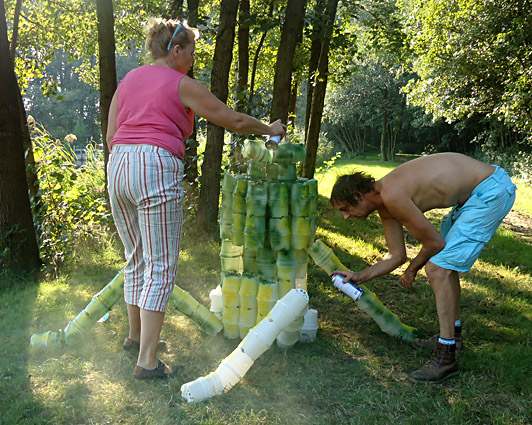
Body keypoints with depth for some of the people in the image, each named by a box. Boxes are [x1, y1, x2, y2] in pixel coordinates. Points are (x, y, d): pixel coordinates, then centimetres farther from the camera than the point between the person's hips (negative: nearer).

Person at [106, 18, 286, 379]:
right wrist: (269, 130, 20)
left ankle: (136, 335, 33)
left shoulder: (128, 79, 18)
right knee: (161, 268, -3)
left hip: (119, 166, 8)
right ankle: (147, 360, -2)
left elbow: (111, 136, 15)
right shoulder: (181, 85, 0)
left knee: (137, 260, 19)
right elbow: (233, 120, 4)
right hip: (157, 170, -7)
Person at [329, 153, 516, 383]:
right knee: (444, 260, 22)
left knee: (437, 268, -12)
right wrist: (360, 277, 10)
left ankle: (445, 357, -7)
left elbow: (434, 243, -14)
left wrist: (411, 271, 4)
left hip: (492, 190, -10)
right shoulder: (384, 204, 8)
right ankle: (453, 332, 37)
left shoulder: (392, 194, -22)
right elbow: (397, 255, 15)